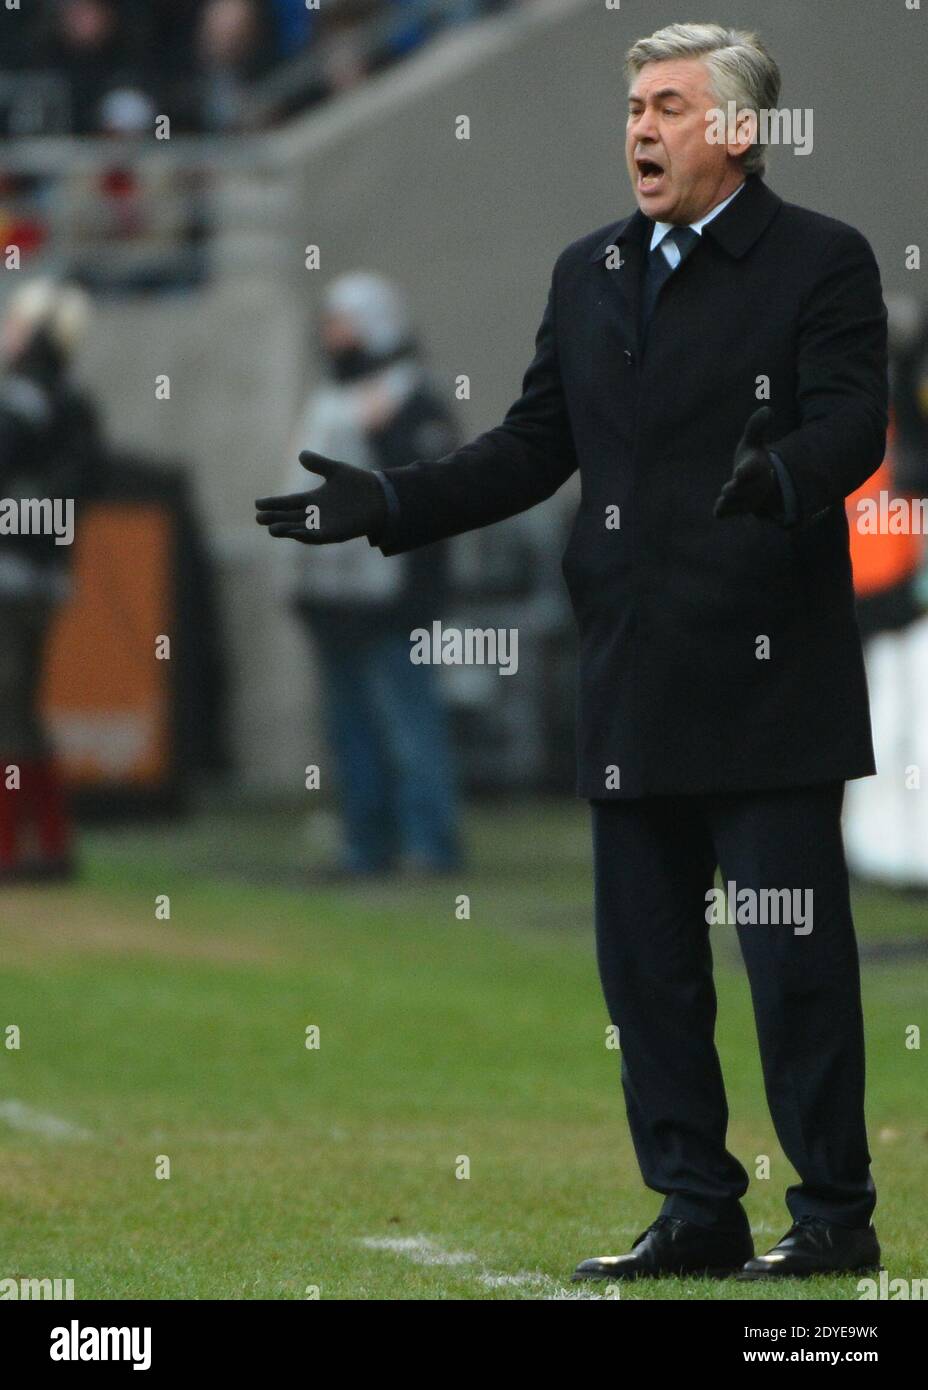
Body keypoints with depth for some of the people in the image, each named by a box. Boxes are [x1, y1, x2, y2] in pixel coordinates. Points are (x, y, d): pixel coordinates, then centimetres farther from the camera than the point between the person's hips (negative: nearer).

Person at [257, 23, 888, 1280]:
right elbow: (534, 445, 16)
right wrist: (391, 505, 5)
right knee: (646, 960, 8)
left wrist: (777, 478, -36)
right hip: (633, 682, 6)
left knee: (798, 957, -4)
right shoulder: (589, 272, 15)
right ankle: (696, 1213, 16)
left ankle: (835, 1215, 4)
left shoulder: (823, 264, -3)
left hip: (767, 679, -6)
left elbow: (851, 423, -15)